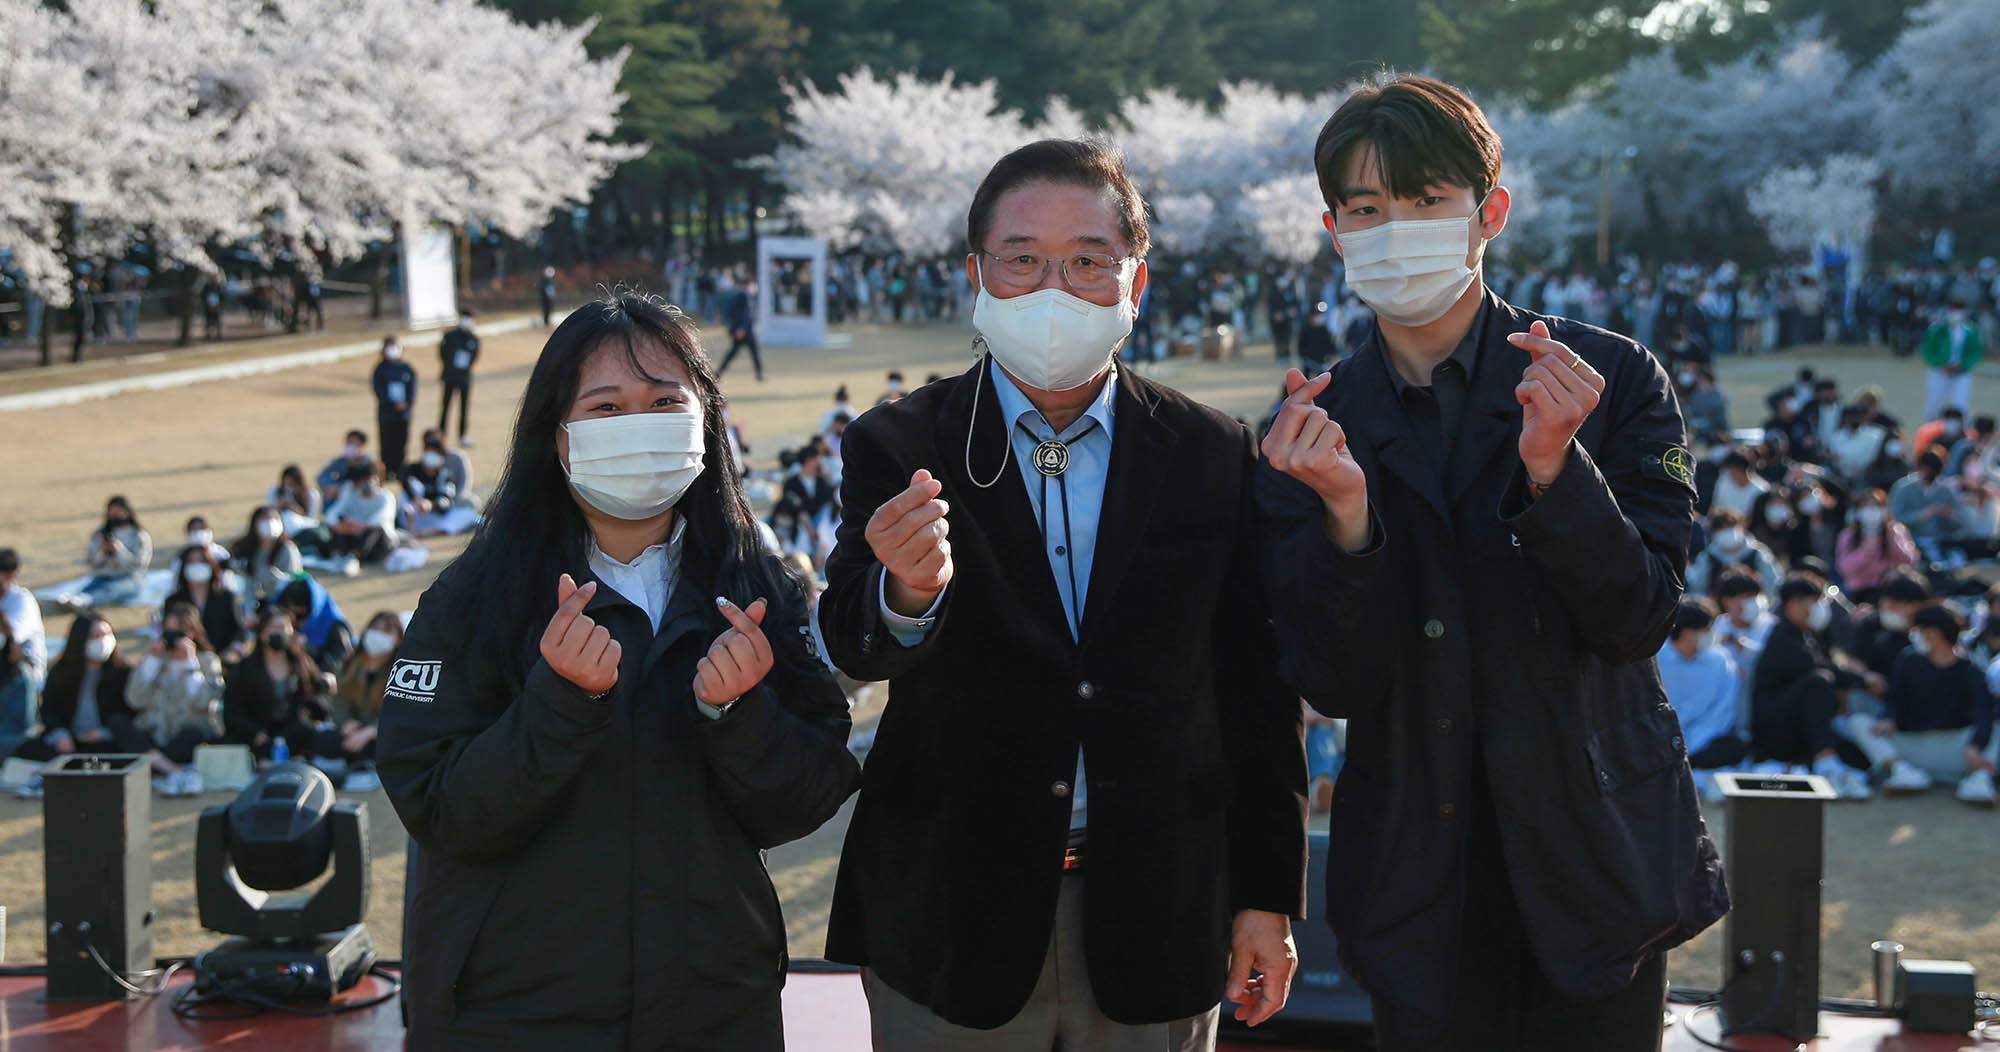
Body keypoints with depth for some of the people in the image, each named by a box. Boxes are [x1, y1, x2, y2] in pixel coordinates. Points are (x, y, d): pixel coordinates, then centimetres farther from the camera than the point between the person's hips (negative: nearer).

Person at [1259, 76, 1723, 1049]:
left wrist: (1553, 469, -24)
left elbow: (1639, 620, -10)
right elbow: (1334, 686, -8)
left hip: (1595, 864, -1)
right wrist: (1345, 515, -23)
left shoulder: (1614, 379, -3)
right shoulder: (1313, 430, 0)